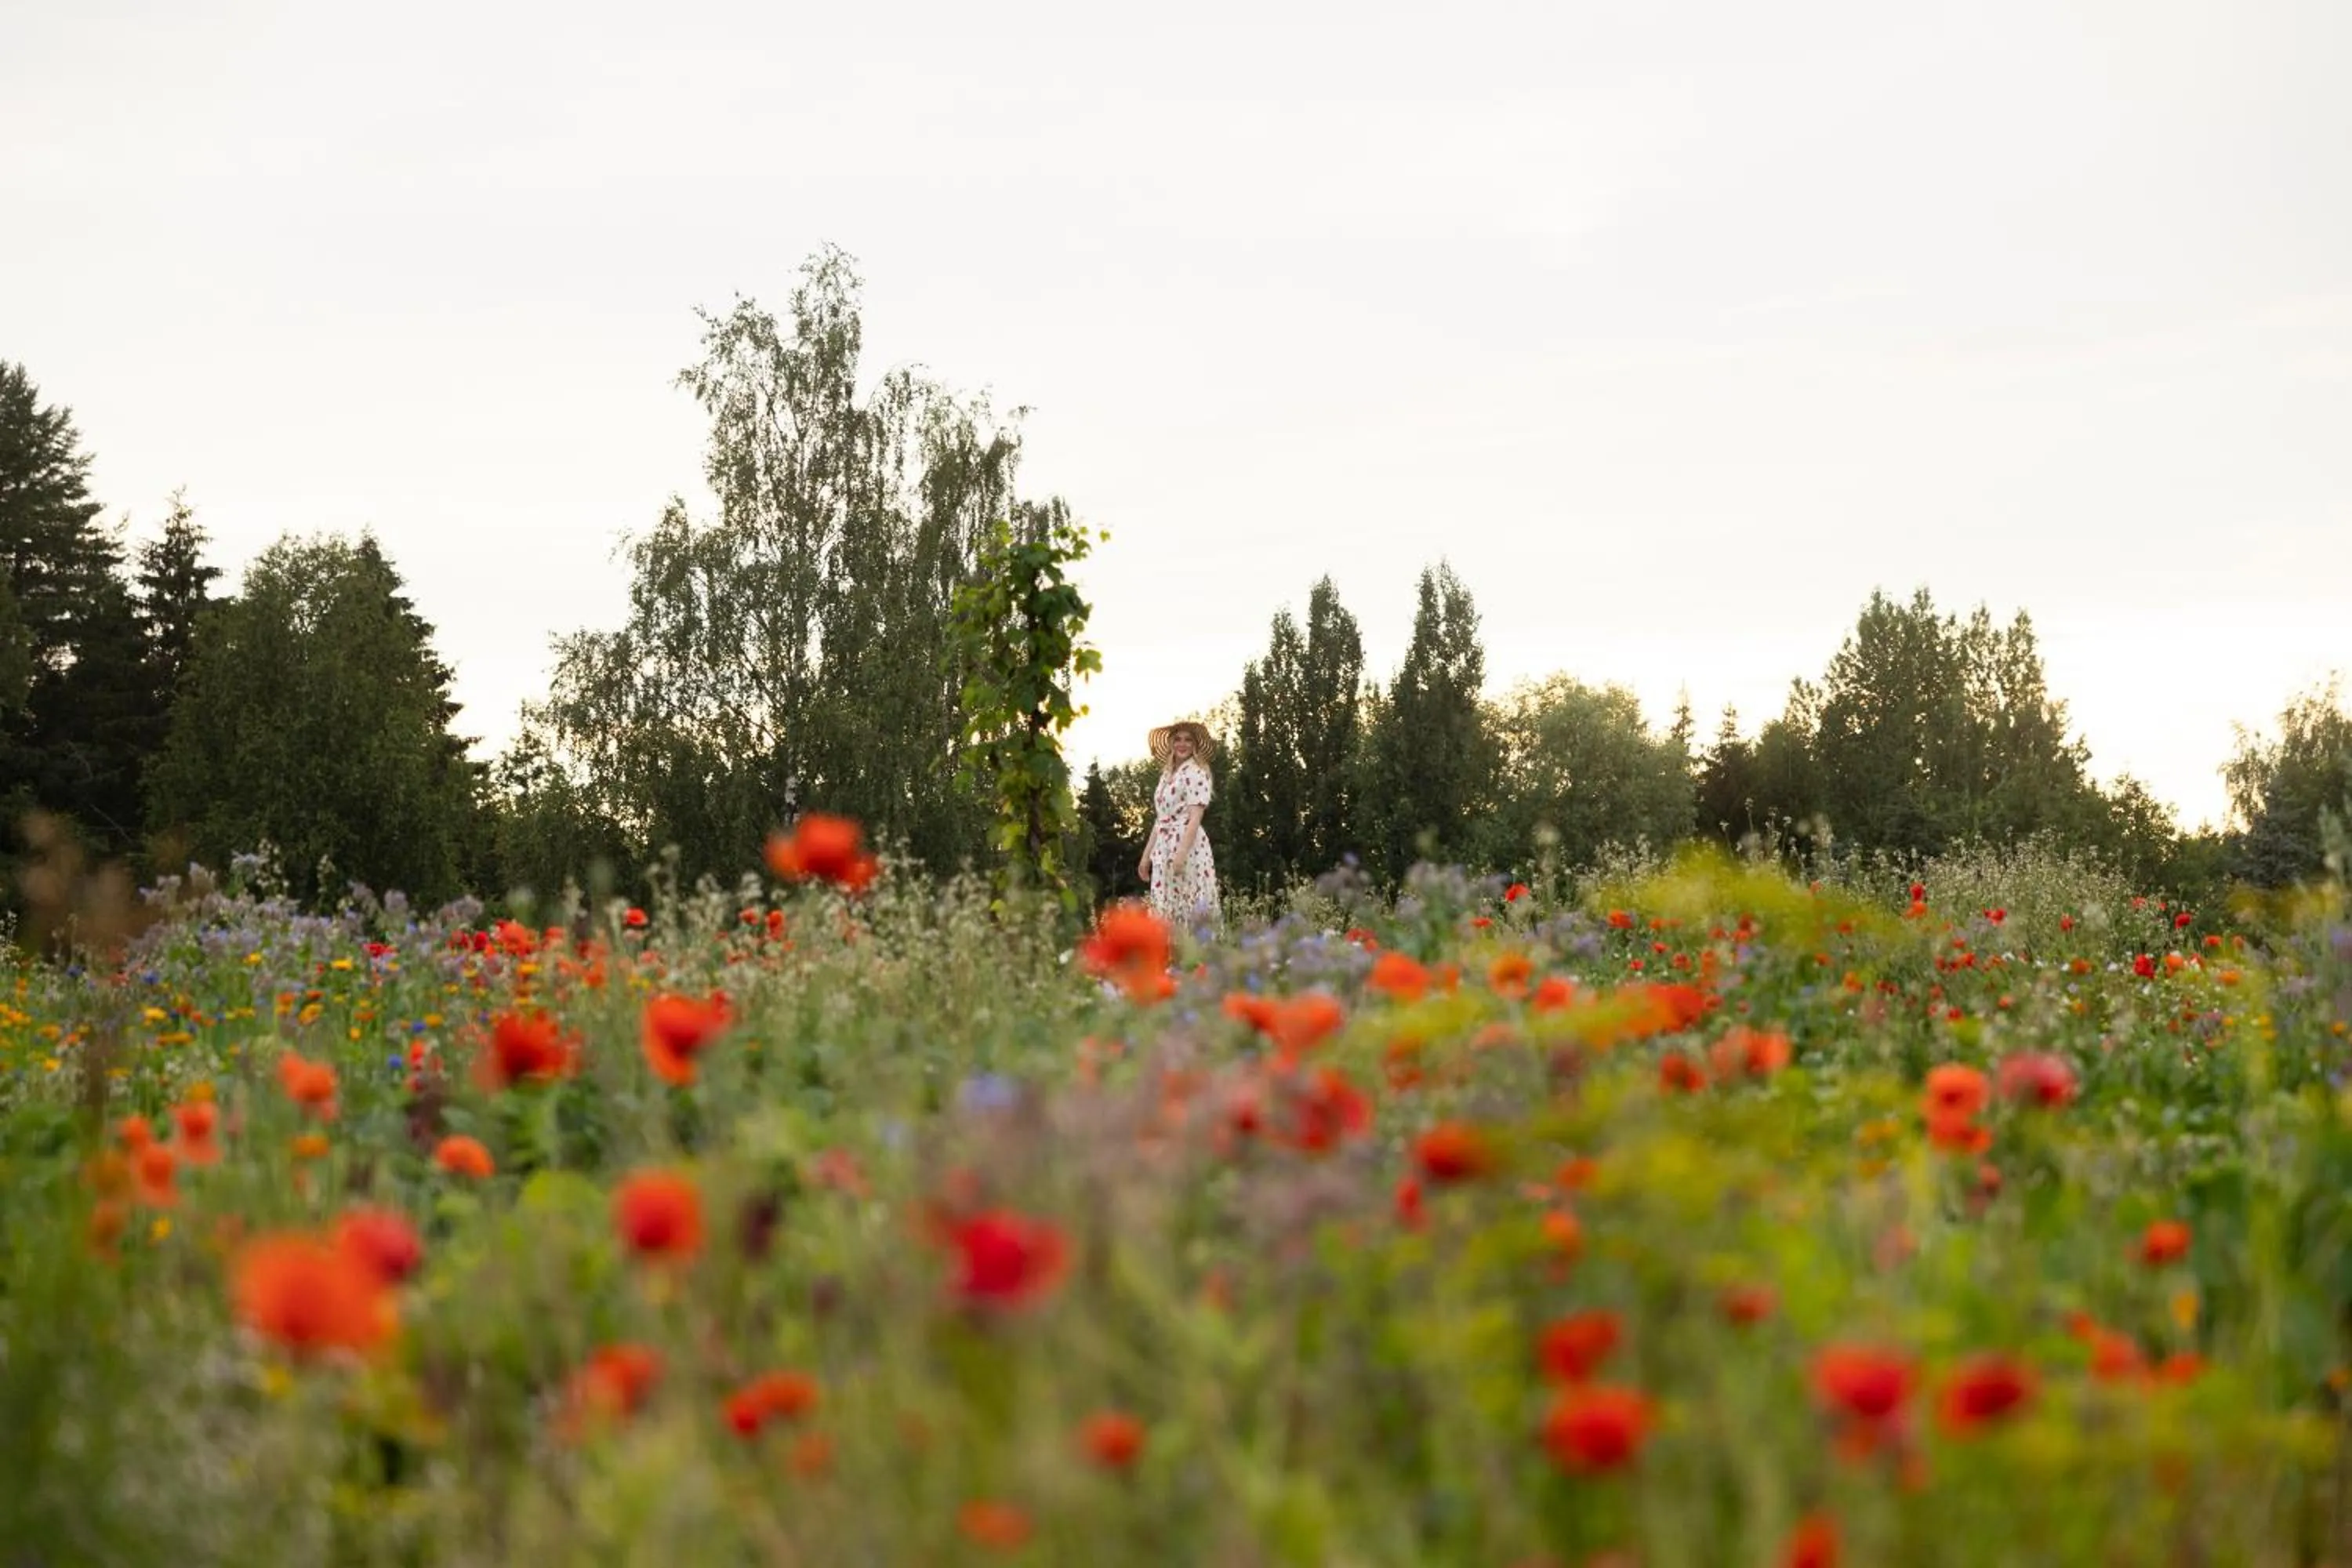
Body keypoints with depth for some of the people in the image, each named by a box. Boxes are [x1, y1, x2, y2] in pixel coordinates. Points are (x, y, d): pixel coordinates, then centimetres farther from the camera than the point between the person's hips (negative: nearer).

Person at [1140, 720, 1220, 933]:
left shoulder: (1195, 773, -5)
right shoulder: (1167, 775, 17)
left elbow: (1195, 818, -14)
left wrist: (1182, 854, -23)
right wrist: (1147, 855, 18)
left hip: (1188, 846, -8)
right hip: (1164, 849, 8)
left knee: (1187, 911, -9)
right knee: (1165, 912, 4)